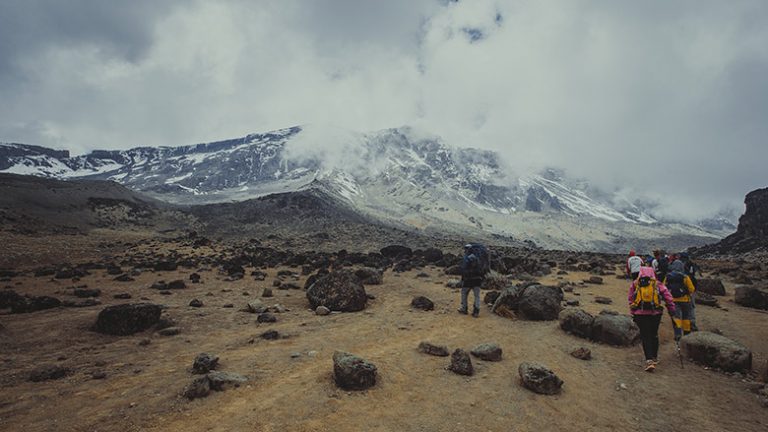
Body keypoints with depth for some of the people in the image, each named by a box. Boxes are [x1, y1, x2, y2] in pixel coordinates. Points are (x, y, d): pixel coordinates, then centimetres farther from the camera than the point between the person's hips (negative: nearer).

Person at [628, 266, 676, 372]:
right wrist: (672, 309, 5)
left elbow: (631, 300, 7)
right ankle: (655, 358, 32)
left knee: (645, 337, 4)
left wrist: (632, 313, 12)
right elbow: (668, 297, 1)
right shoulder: (657, 284, 8)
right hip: (655, 313, 2)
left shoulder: (634, 284, 7)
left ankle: (649, 360, -7)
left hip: (640, 314, -1)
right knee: (654, 335, 19)